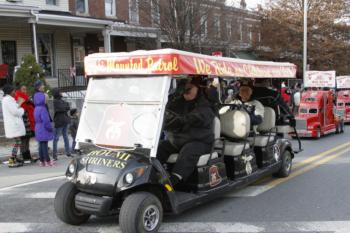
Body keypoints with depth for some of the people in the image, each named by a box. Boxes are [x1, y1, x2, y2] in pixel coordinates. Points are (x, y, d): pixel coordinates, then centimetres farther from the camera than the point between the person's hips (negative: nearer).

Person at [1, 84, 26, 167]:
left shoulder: (7, 99, 17)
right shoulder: (8, 99, -15)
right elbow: (15, 111, -20)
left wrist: (19, 103, 8)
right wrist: (22, 110, -3)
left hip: (14, 123, 11)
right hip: (13, 124, -11)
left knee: (17, 142, 19)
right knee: (17, 142, -8)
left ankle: (14, 158, 29)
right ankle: (11, 161, -7)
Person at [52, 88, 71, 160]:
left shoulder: (61, 100, 14)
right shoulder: (55, 101, -11)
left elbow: (68, 108, 10)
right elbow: (61, 109, -18)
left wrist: (65, 107, -9)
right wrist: (66, 105, -2)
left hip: (65, 121, 9)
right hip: (59, 122, -9)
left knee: (66, 137, 14)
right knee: (56, 138, -4)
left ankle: (68, 152, 23)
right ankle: (54, 155, -1)